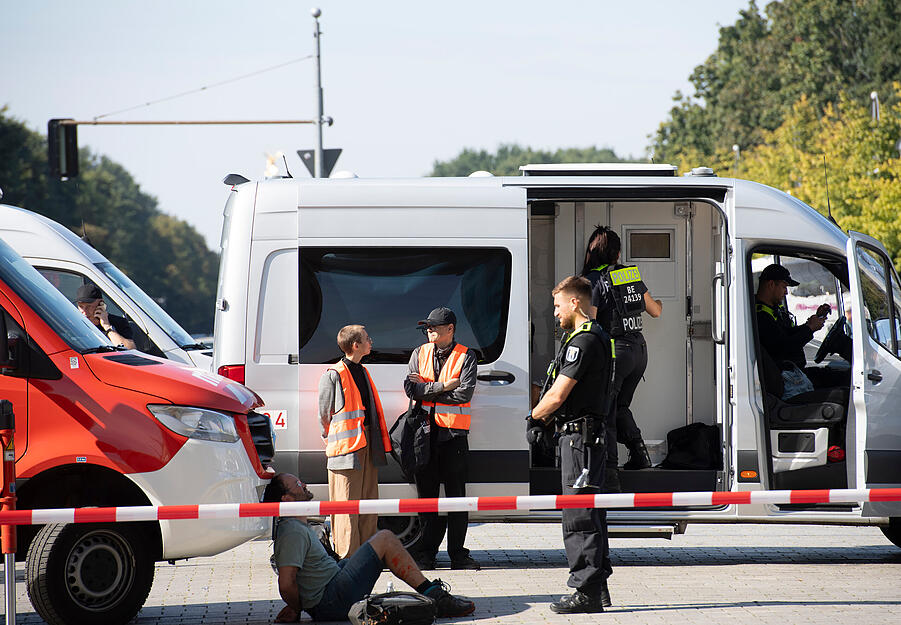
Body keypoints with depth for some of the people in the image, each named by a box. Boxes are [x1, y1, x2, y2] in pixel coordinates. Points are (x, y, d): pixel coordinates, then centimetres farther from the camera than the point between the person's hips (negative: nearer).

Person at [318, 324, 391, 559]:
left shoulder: (362, 372, 17)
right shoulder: (332, 375, -7)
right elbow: (324, 414, -2)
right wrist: (331, 443, 2)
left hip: (368, 443, 8)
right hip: (346, 446, -8)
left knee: (369, 499, 9)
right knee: (347, 503, -7)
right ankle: (348, 556, -5)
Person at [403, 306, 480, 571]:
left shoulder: (466, 356, 1)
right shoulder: (420, 353, 11)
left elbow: (464, 393, -12)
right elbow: (410, 388, -2)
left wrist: (426, 389, -7)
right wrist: (442, 386, -10)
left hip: (454, 432, -3)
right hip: (425, 430, 3)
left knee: (456, 494, 0)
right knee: (426, 493, 4)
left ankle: (458, 553, 5)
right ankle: (426, 553, 10)